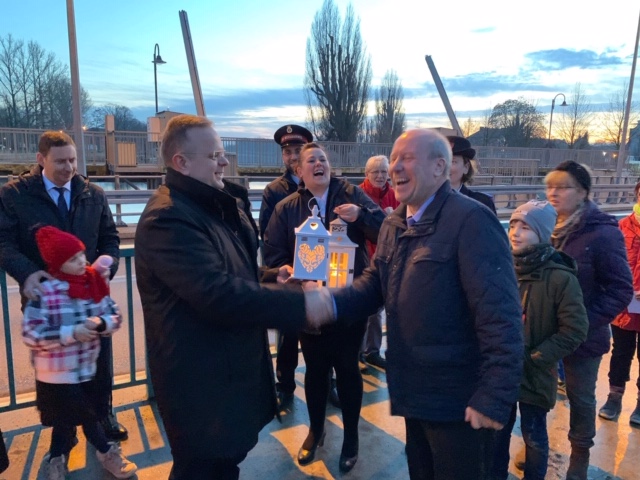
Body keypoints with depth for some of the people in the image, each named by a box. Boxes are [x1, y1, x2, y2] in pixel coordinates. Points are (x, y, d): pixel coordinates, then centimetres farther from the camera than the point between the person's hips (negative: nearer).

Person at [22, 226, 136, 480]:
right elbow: (30, 334, -18)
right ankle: (107, 452, 29)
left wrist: (100, 323, -21)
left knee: (65, 418, 20)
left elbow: (115, 315, 0)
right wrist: (71, 333, -26)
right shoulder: (45, 291, -19)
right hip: (56, 372, -5)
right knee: (85, 415, 6)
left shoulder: (94, 283, -4)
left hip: (87, 368, 5)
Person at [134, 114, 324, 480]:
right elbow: (219, 294, -34)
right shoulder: (169, 217, -24)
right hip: (202, 381, -9)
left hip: (232, 368, 9)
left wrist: (273, 279, 2)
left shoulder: (217, 205, 10)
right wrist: (300, 303, -31)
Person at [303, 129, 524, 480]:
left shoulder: (471, 220, -20)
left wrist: (494, 398, -24)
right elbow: (374, 283, 8)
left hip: (459, 399, -8)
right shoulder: (394, 223, 8)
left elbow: (499, 316, -24)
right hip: (416, 392, 8)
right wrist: (333, 302, -12)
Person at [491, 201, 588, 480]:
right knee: (498, 429, 20)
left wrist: (534, 358, -16)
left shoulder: (560, 278, -16)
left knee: (533, 436, 15)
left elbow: (575, 331, -16)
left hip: (534, 375, -4)